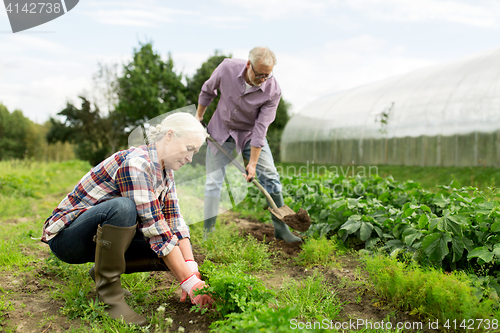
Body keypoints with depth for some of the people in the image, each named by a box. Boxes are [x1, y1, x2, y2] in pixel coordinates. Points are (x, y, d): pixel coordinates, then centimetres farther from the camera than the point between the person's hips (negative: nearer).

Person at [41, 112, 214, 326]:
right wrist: (189, 282, -30)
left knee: (175, 252, -9)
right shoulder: (135, 163, -27)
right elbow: (155, 229, -31)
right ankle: (109, 294, -20)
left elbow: (175, 222, -3)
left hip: (99, 238, 8)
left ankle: (103, 270, 8)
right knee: (122, 207, -37)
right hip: (66, 237, -8)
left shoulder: (165, 171, 1)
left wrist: (191, 268, -18)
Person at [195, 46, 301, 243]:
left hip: (250, 133, 0)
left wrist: (252, 163, -22)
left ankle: (281, 228, 5)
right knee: (213, 181, -3)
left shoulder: (273, 91, -25)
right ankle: (208, 231, 8)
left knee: (270, 176, -7)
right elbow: (208, 90, -1)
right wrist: (199, 116, 8)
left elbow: (261, 128, -24)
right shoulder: (227, 68, -22)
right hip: (221, 130, 0)